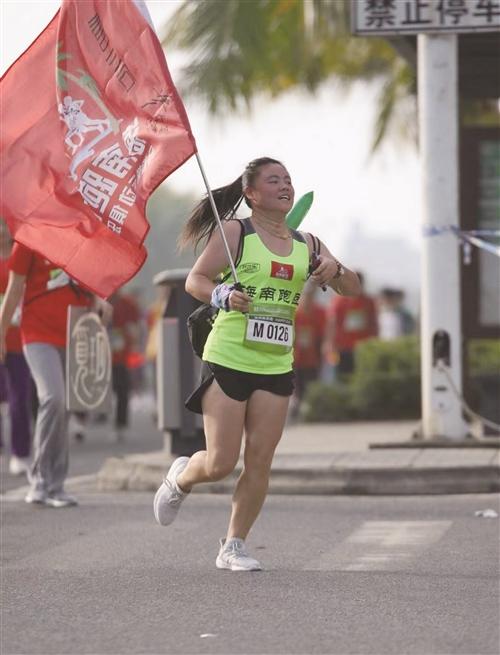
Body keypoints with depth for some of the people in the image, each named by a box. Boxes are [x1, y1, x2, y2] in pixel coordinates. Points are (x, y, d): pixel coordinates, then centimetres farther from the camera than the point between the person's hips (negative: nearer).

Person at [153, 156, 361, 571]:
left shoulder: (305, 244, 12)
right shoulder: (234, 232, -3)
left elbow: (353, 289, 13)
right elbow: (195, 280, -4)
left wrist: (335, 270, -9)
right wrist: (223, 297, -24)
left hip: (276, 368, 5)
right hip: (227, 361, -4)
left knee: (259, 463, 0)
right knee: (221, 464, -6)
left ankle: (234, 546, 13)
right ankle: (180, 479, 28)